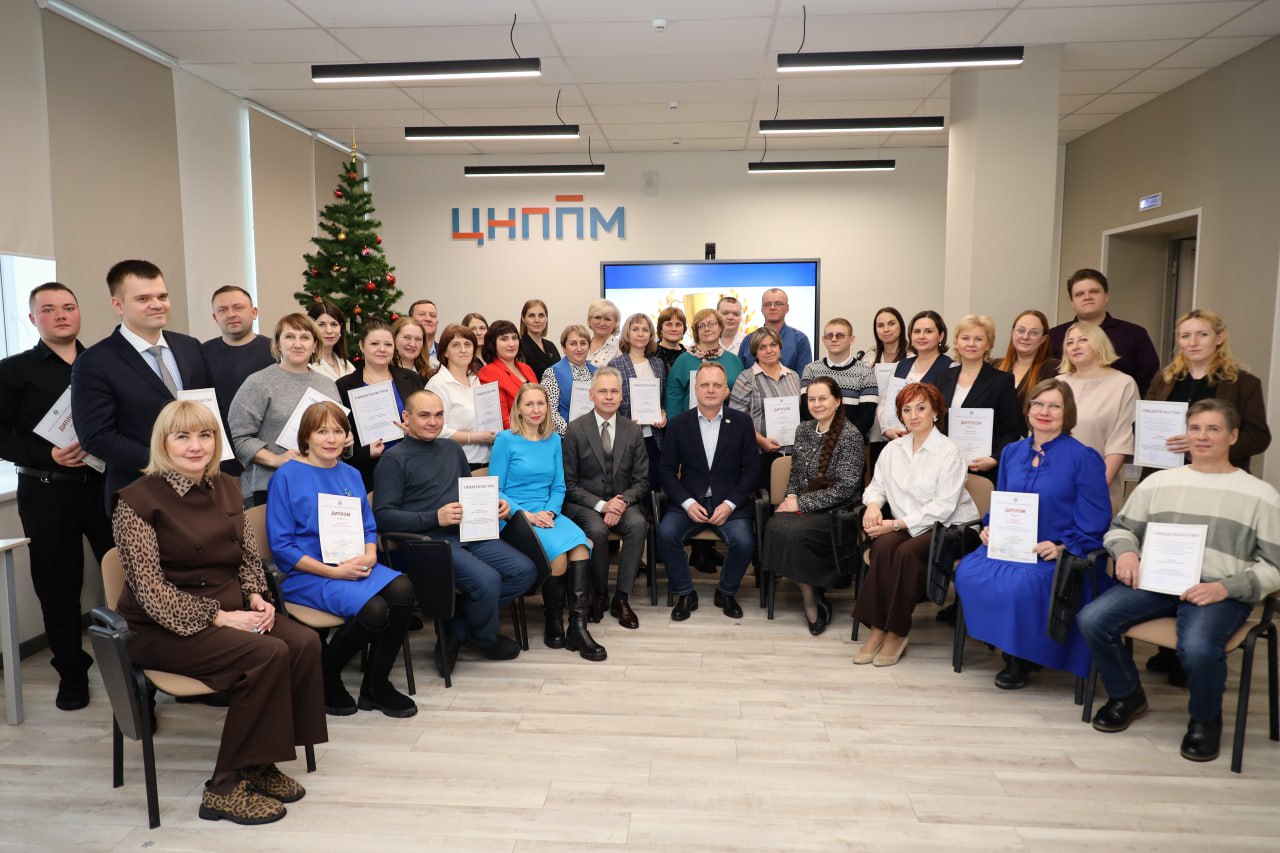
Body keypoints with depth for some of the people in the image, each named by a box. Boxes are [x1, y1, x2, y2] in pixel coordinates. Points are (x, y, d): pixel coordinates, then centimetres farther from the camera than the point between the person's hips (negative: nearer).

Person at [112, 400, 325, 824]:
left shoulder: (226, 488, 8)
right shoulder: (138, 500, -11)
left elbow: (249, 558, 15)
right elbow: (150, 590, -16)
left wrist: (257, 598, -5)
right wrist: (218, 617, -21)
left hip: (230, 610, 6)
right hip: (165, 628, -6)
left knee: (305, 642, -20)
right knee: (268, 654, -28)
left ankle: (260, 763, -4)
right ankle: (225, 788, -12)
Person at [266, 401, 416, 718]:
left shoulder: (351, 475, 14)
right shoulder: (287, 476, -4)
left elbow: (369, 528, 18)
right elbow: (281, 546, -7)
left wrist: (369, 556, -5)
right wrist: (334, 572, -15)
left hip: (354, 566, 6)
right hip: (307, 574, -5)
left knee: (402, 590, -25)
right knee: (374, 609, -30)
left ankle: (376, 685, -5)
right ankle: (325, 678, 1)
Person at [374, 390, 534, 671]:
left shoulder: (452, 449, 22)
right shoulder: (394, 459, 0)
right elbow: (383, 516, -9)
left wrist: (494, 504, 7)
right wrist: (435, 518, -19)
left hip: (469, 533, 7)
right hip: (429, 540, -7)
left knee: (525, 571, -10)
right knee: (487, 580, -28)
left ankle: (456, 629, 4)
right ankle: (484, 638, 7)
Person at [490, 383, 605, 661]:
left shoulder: (554, 440, 13)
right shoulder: (506, 440, -1)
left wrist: (551, 511, -6)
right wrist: (527, 515, -14)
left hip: (547, 512, 4)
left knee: (581, 546, -27)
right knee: (557, 553, -30)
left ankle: (578, 627, -26)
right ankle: (554, 625, -10)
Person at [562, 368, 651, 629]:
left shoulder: (633, 430, 7)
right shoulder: (575, 429, -2)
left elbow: (642, 480, 6)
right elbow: (569, 483, -4)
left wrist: (623, 502, -14)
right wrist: (601, 505, -17)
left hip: (623, 502, 2)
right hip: (584, 504, -2)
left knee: (638, 525, -30)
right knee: (597, 530, -33)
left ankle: (621, 598, -17)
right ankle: (599, 596, -9)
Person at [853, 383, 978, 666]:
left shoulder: (950, 452, -7)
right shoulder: (893, 449, 12)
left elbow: (942, 507, -14)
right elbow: (877, 485, 13)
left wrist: (898, 524, -19)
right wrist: (873, 504, -12)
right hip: (903, 527, 4)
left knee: (907, 552, -33)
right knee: (884, 546, -29)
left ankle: (897, 632, -19)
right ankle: (878, 628, -23)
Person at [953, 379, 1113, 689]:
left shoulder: (1084, 458, -3)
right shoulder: (1012, 452, 15)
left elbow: (1095, 522, -6)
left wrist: (1063, 547, -18)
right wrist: (990, 529, 3)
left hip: (1057, 556, -5)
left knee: (1017, 584, -34)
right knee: (969, 573, -25)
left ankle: (1022, 658, -4)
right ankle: (1008, 649, -4)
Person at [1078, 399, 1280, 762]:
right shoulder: (1157, 482, 15)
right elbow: (1120, 527, 22)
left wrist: (1226, 588, -14)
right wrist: (1126, 551, -2)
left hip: (1221, 591, -3)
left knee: (1198, 647, -34)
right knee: (1091, 620, -21)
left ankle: (1205, 719, 2)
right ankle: (1126, 695, 10)